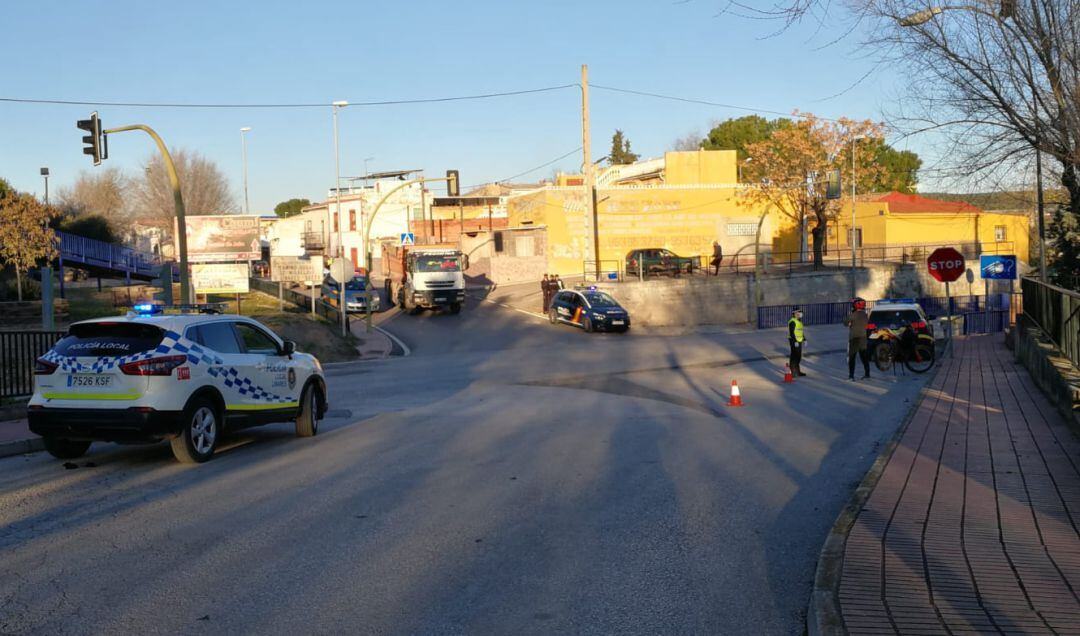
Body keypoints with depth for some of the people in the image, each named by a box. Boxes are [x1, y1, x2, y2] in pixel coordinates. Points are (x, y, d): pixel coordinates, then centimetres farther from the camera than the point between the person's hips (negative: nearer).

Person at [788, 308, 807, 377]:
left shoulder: (799, 321, 14)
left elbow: (801, 331, 20)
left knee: (798, 357, 13)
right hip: (794, 341, -10)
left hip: (799, 341, 10)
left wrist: (804, 340, 15)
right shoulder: (792, 322, -16)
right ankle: (792, 372, -1)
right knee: (794, 356, -6)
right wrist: (795, 341, -25)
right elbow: (791, 332, -22)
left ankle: (797, 371, 20)